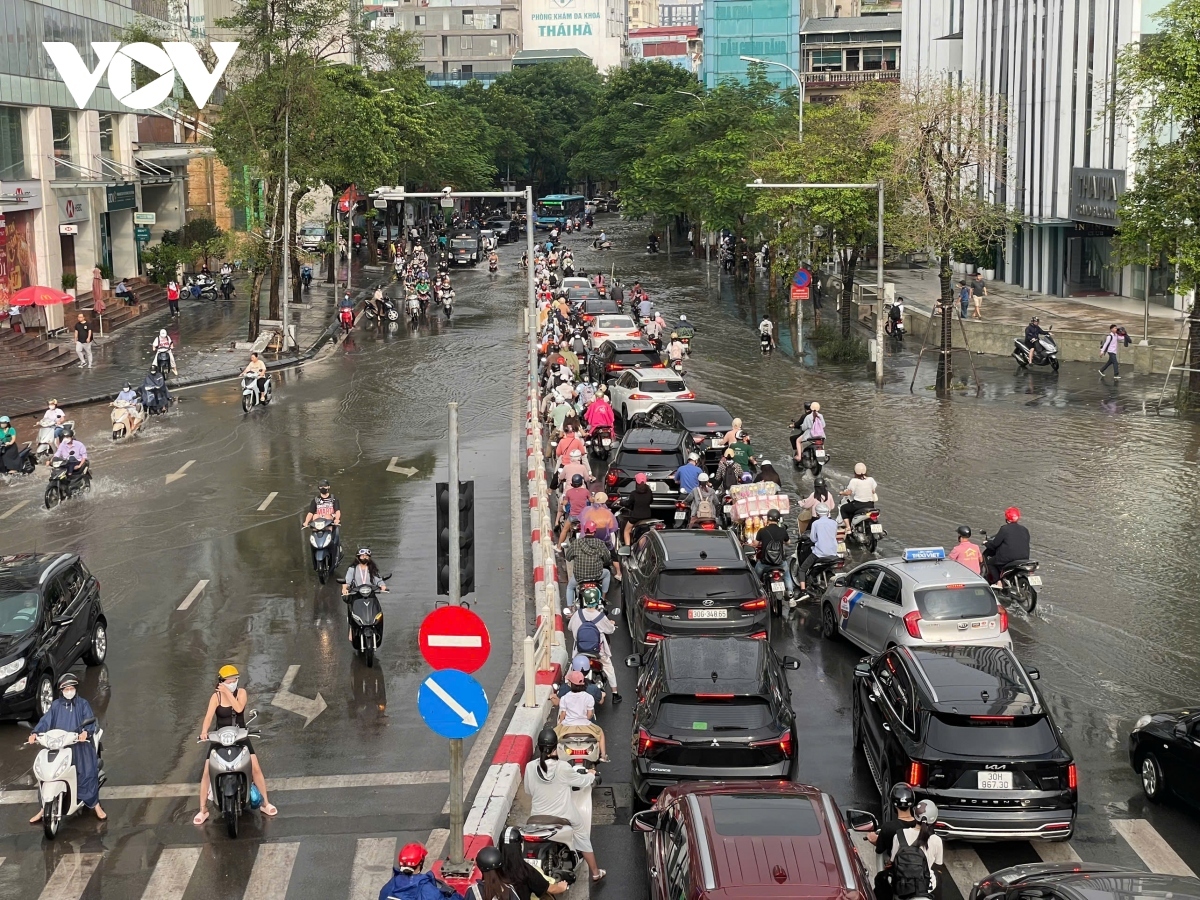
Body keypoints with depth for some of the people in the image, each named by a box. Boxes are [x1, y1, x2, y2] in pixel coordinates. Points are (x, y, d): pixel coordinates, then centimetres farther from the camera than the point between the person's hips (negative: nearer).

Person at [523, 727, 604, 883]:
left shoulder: (530, 767, -14)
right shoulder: (563, 768, -22)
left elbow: (528, 791, 2)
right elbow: (582, 781, -6)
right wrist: (591, 775, 17)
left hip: (538, 818, 2)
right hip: (564, 817, -1)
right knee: (582, 835, 24)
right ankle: (595, 873, 35)